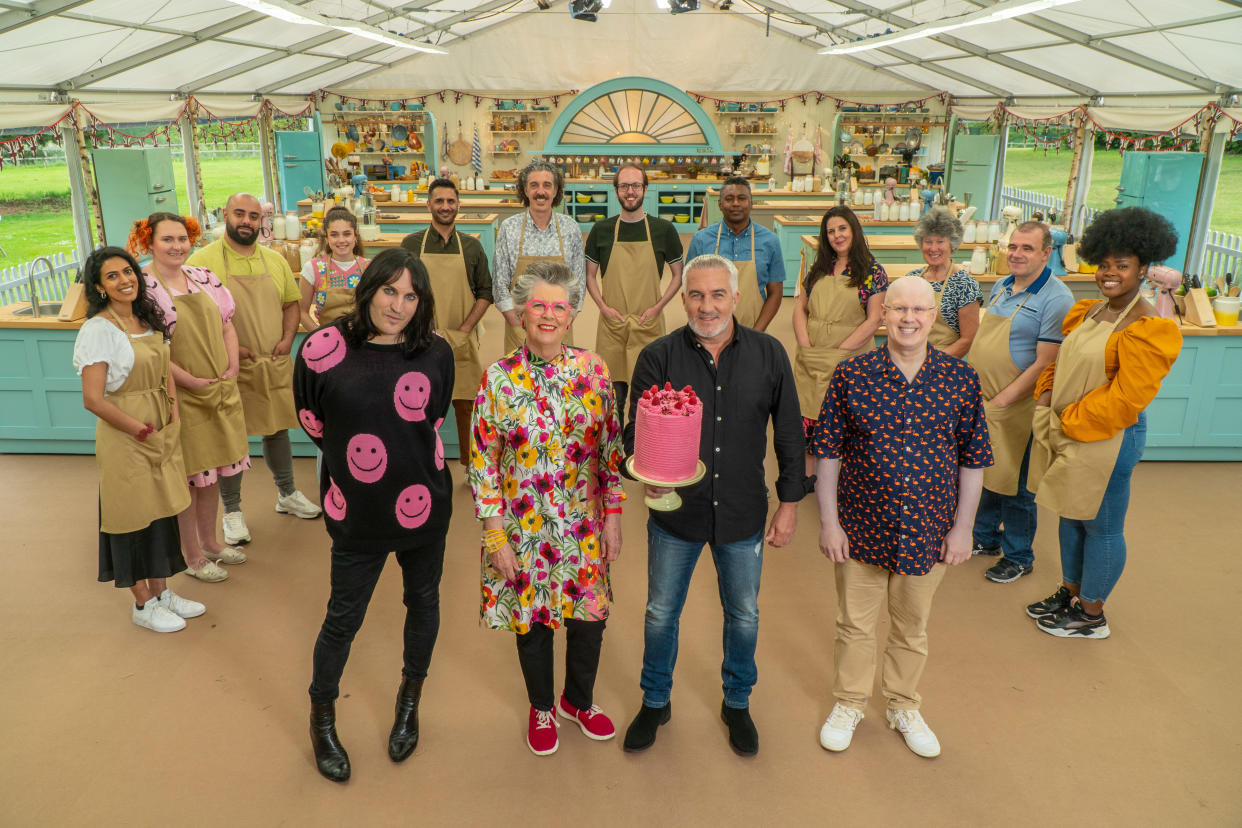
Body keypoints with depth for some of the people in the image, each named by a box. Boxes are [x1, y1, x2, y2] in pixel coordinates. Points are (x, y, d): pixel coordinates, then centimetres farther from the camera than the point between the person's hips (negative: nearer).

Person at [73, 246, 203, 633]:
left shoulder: (149, 320, 6)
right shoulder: (98, 329, -16)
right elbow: (93, 399, -20)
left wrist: (172, 419, 0)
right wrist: (143, 430, -15)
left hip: (161, 433, 7)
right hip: (123, 438, -7)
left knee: (161, 513, 16)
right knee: (135, 518, 6)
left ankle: (161, 592, 32)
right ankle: (143, 605, 22)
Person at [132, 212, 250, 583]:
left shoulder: (204, 278, 5)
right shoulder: (141, 287, -14)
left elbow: (227, 326, 12)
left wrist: (232, 367, -1)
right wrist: (189, 380, -18)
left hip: (221, 392, 6)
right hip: (180, 399, -6)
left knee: (213, 470, 17)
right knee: (188, 476, 5)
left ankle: (209, 541, 35)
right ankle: (192, 556, 22)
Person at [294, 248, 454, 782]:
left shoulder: (435, 353, -8)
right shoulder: (324, 348, -12)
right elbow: (312, 421, 2)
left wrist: (403, 458, 7)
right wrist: (357, 459, 8)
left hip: (425, 506, 2)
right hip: (357, 512, -2)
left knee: (423, 600, 19)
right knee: (344, 618, 11)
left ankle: (410, 702, 44)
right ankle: (321, 717, 38)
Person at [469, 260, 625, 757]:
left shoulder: (593, 371, -4)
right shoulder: (499, 378, -9)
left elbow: (611, 448, 2)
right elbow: (483, 461, -7)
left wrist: (612, 516, 1)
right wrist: (496, 535, -8)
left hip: (583, 525, 2)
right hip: (523, 526, -1)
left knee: (589, 616, 12)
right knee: (532, 621, 14)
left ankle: (579, 700, 41)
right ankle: (541, 709, 41)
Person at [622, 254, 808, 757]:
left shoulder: (769, 355, -5)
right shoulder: (658, 357, -10)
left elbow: (789, 433, 2)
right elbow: (635, 431, -9)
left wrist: (790, 502, 2)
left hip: (743, 514, 1)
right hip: (675, 511, 0)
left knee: (744, 615, 17)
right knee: (661, 613, 15)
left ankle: (737, 703, 43)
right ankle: (655, 702, 40)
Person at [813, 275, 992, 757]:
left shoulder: (961, 379, -6)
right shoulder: (851, 375, -9)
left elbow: (973, 459, 1)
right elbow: (828, 452, -5)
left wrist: (963, 527, 1)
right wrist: (829, 521, -6)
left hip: (928, 532, 1)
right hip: (861, 530, -1)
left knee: (912, 627, 19)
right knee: (855, 623, 15)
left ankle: (904, 708, 42)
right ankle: (849, 704, 39)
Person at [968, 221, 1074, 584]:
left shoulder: (1056, 299, -16)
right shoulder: (1001, 286, 8)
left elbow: (1045, 363, -19)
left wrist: (1002, 401, -20)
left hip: (1015, 408, -7)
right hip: (979, 400, 7)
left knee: (1014, 485, 6)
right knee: (985, 473, 19)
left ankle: (1019, 556, 24)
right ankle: (985, 537, 38)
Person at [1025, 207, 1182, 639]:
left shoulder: (1149, 328, -18)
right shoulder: (1089, 312, 8)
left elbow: (1125, 399, -22)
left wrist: (1069, 421, -17)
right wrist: (1048, 393, 1)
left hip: (1106, 441, -8)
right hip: (1065, 435, 8)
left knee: (1101, 526, 5)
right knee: (1070, 515, 19)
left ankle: (1092, 615, 21)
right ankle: (1071, 593, 36)